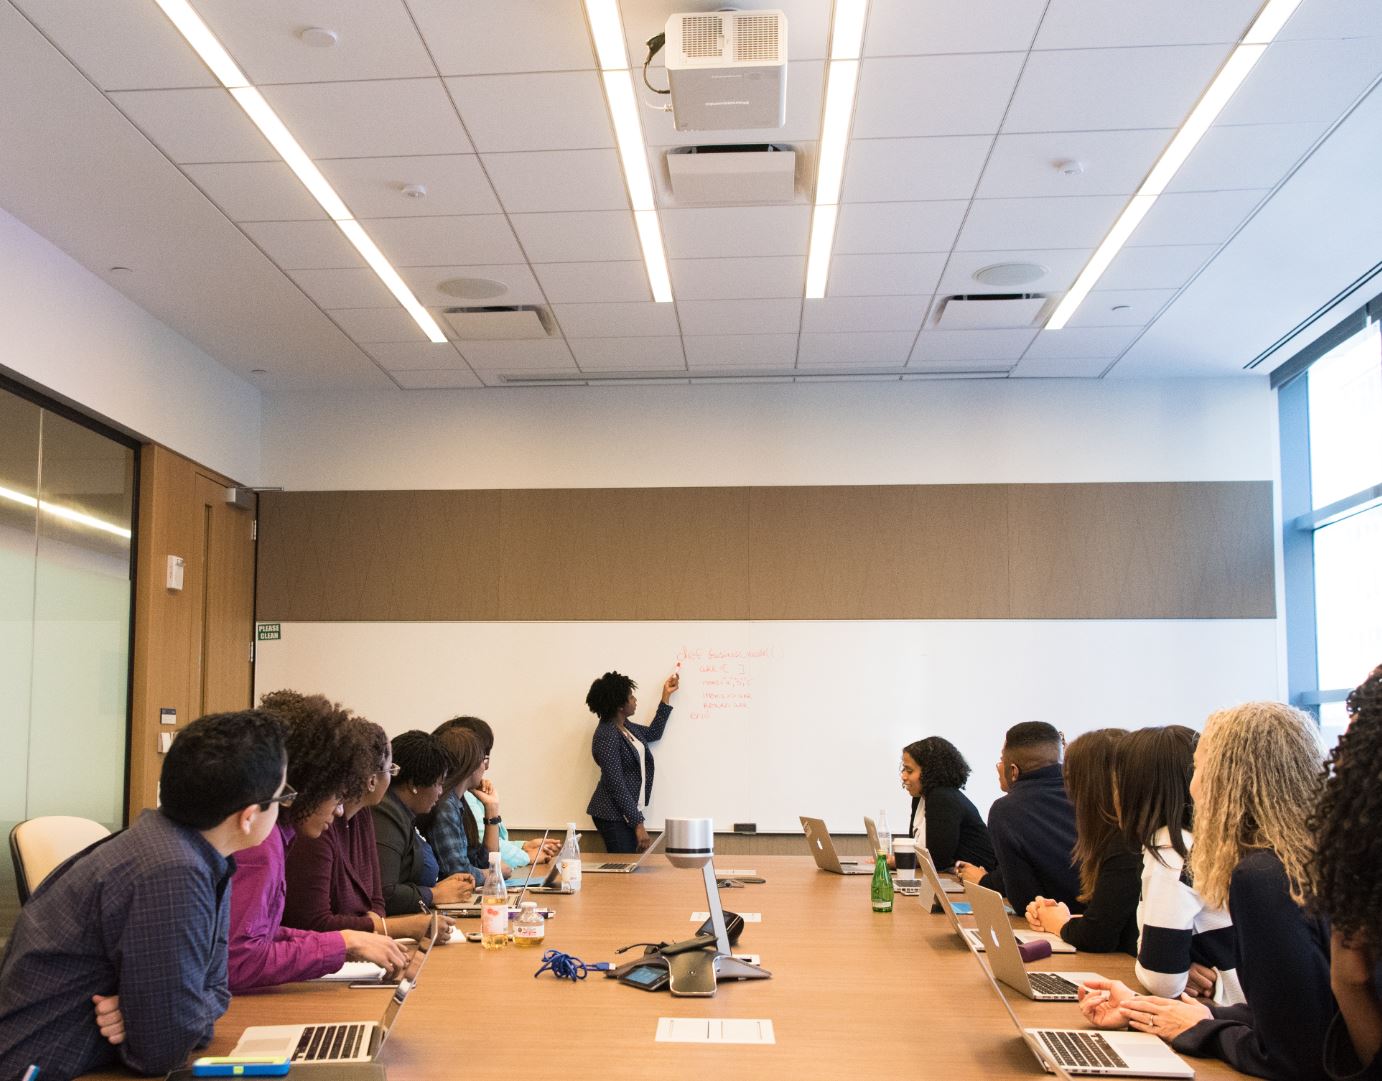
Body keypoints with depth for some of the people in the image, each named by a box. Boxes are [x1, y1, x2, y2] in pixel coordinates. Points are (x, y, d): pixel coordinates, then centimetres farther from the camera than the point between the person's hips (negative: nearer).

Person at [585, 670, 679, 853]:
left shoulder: (625, 726, 8)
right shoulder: (607, 736, -20)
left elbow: (653, 733, 26)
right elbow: (616, 785, -22)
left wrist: (666, 695, 25)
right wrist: (638, 824, -21)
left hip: (628, 811, 9)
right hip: (613, 816, -9)